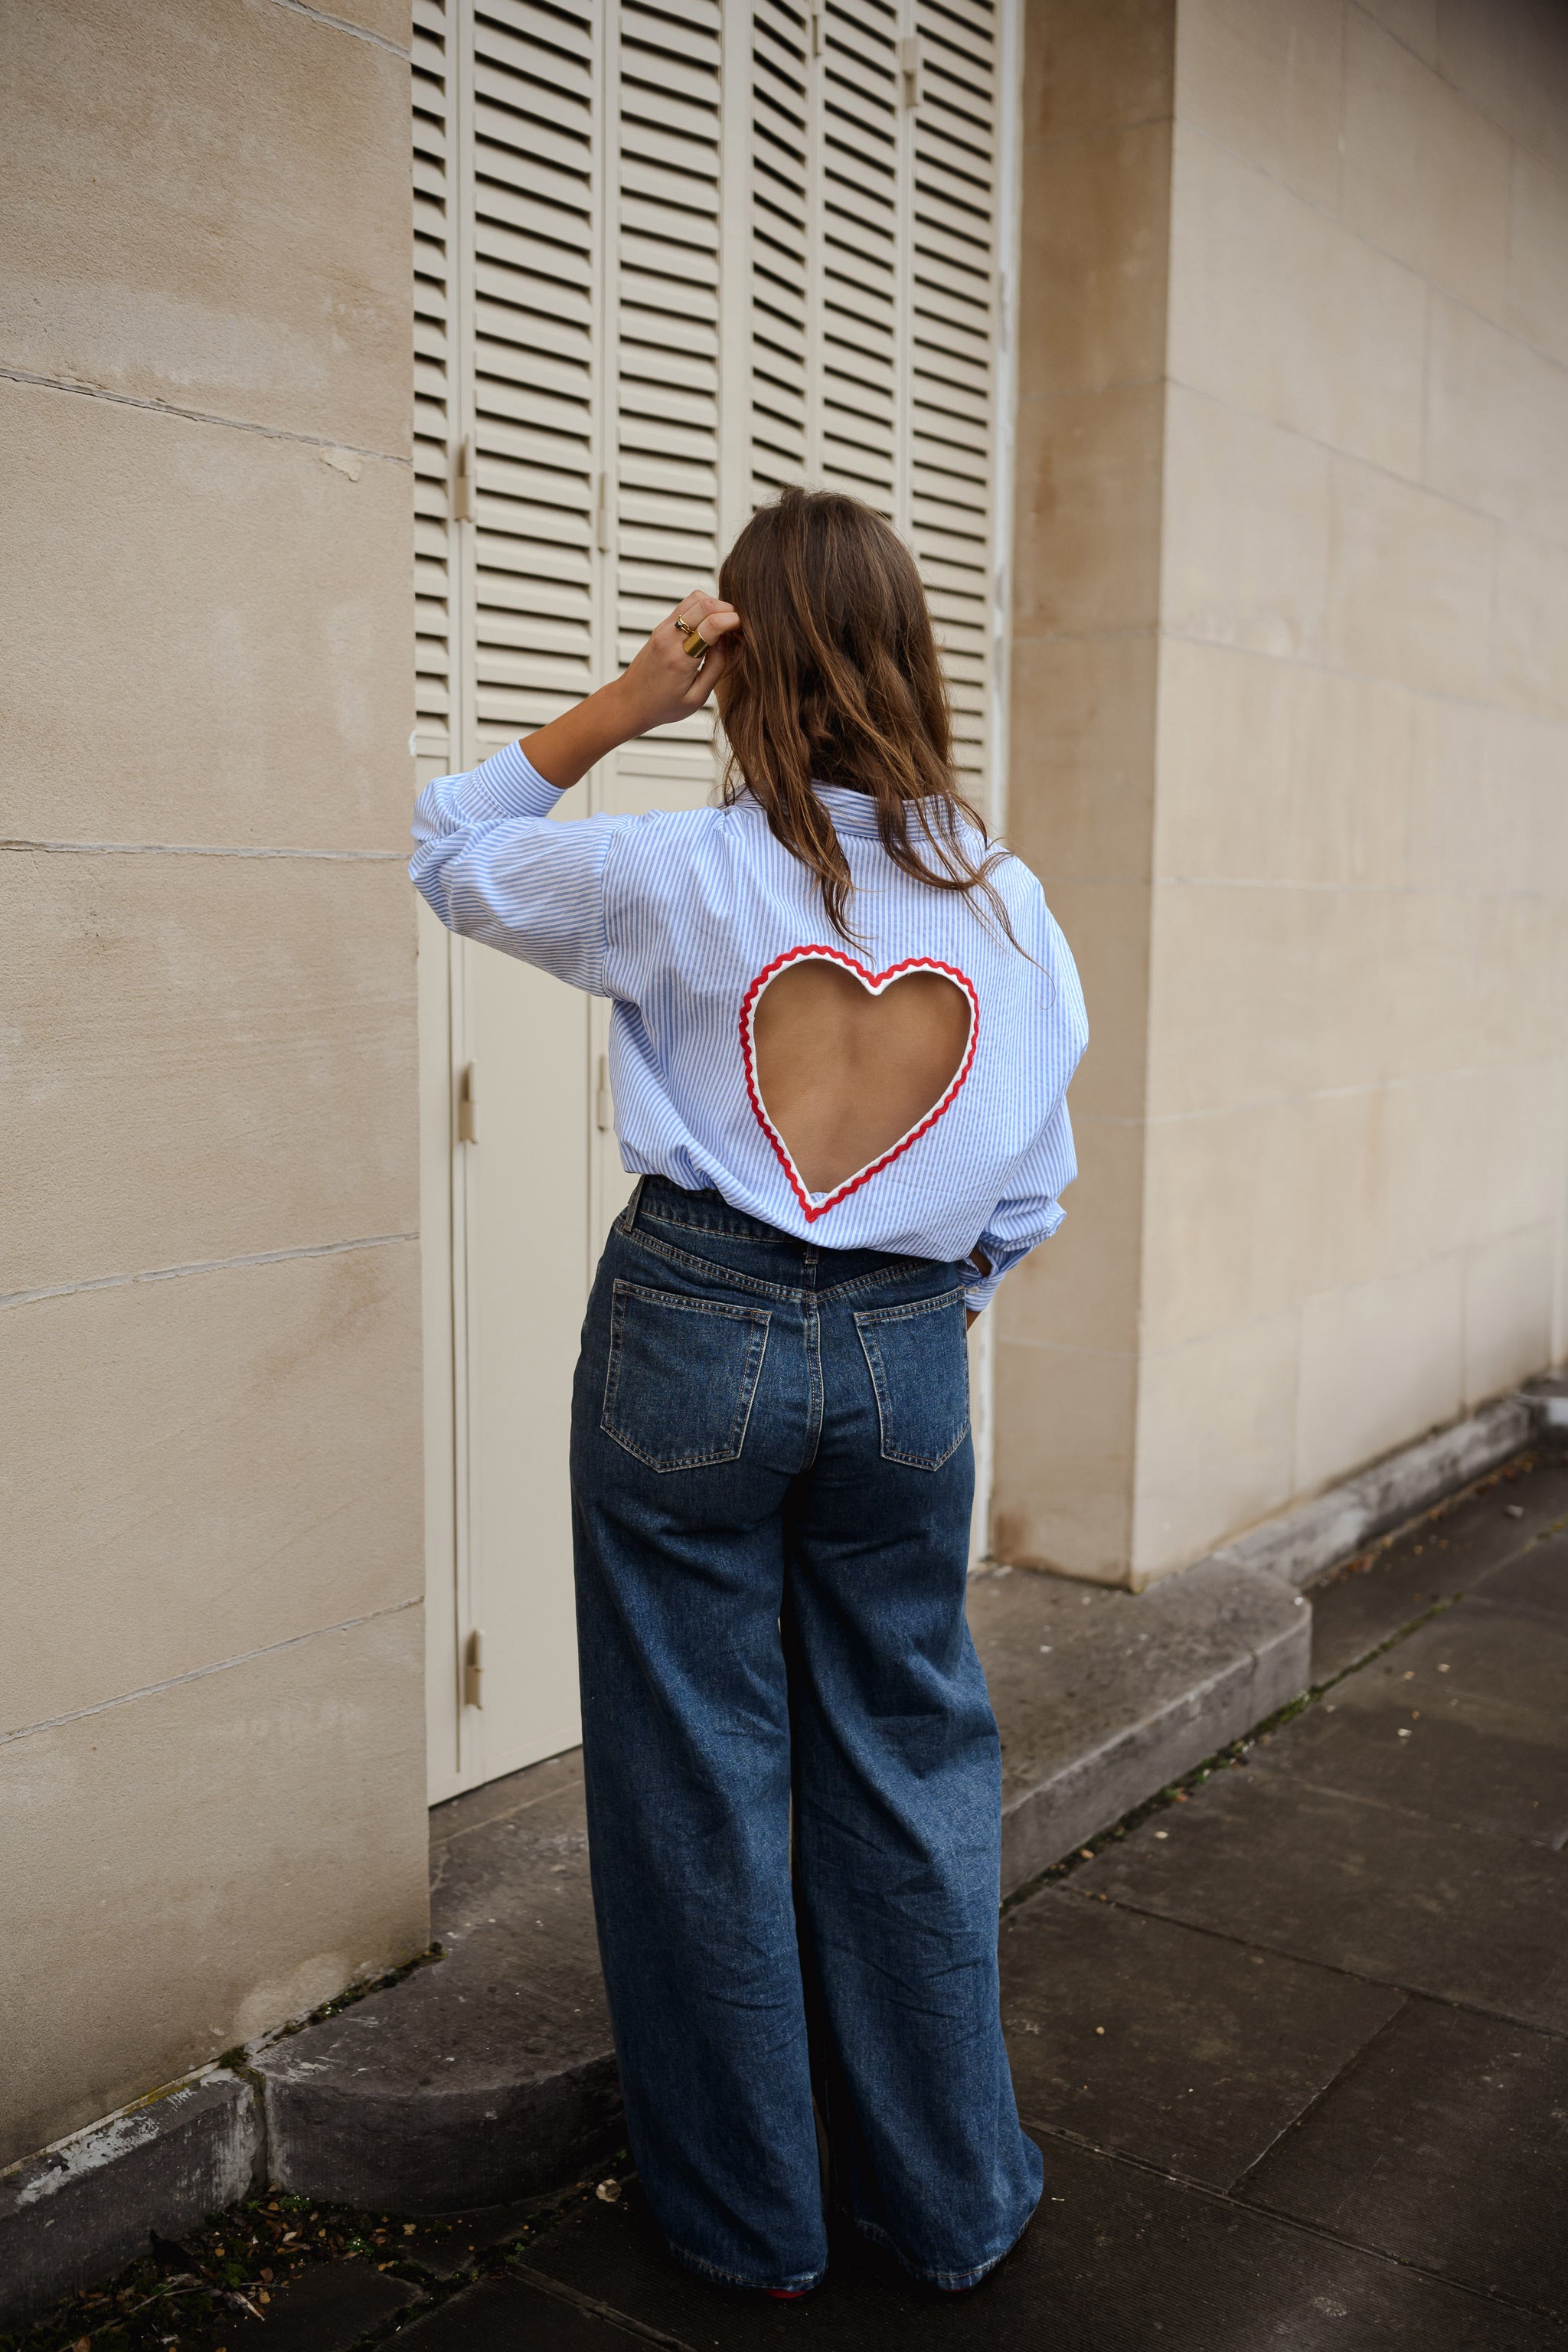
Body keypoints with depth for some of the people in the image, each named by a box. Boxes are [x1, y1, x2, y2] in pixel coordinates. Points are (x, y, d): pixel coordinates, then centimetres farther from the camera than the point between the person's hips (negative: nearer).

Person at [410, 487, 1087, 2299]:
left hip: (693, 1335, -2)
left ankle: (750, 2217, 29)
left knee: (700, 1774, 12)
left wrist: (619, 706, -4)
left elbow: (454, 855, 5)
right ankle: (949, 2195, 32)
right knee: (909, 1761, 17)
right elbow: (1029, 1194, 3)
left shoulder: (681, 876, -12)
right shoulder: (1009, 904, -3)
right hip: (908, 1355, 3)